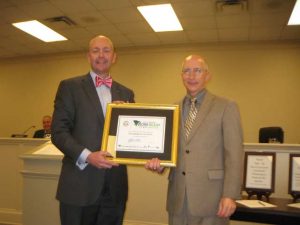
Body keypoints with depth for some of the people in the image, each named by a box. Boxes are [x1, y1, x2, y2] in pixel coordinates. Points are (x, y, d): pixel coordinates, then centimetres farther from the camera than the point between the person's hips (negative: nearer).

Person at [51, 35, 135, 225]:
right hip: (80, 183, -3)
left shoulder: (126, 93, 12)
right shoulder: (70, 87, 1)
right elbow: (58, 131, -6)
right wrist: (87, 156, -18)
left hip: (115, 186, 4)